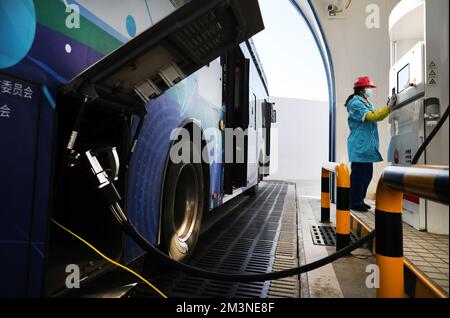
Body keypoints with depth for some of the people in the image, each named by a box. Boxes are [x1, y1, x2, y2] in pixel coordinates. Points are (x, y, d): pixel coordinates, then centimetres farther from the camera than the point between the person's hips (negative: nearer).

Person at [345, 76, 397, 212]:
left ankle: (360, 200, 23)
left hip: (367, 146, 10)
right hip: (360, 146, -10)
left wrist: (388, 106, 8)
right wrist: (389, 107, -22)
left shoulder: (366, 103, 21)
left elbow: (377, 116, 19)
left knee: (367, 174, 13)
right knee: (358, 174, -6)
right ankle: (355, 202, 1)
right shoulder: (355, 103, -10)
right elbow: (371, 116, -21)